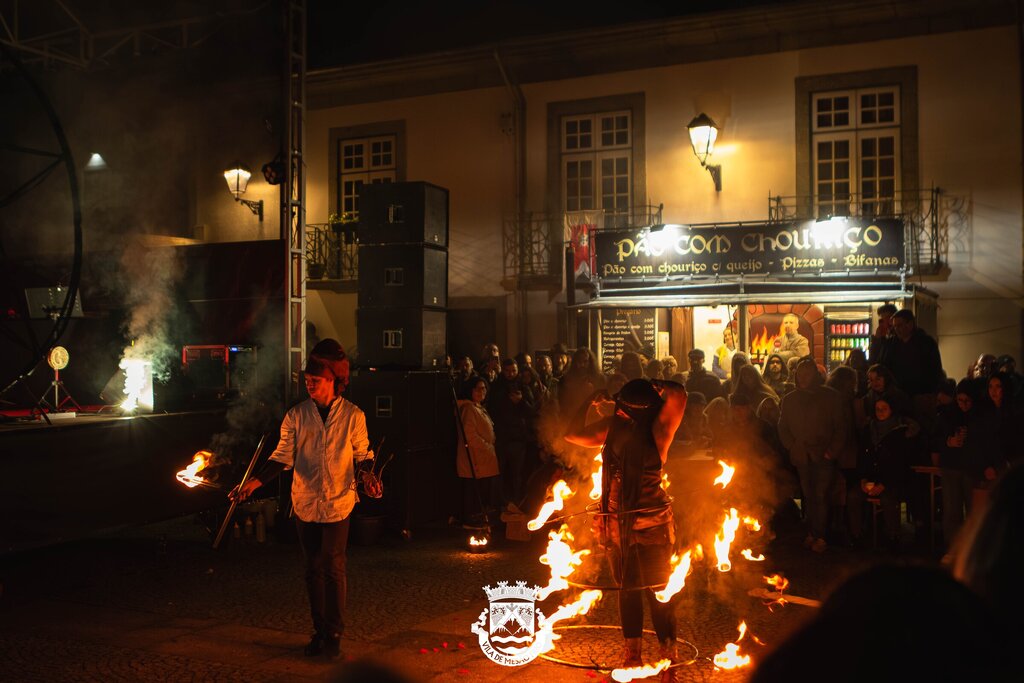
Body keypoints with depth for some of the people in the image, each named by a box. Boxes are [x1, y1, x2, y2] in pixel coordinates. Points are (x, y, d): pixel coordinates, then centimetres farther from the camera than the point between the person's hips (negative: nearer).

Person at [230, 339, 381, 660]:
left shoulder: (353, 416, -4)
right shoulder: (296, 415, -1)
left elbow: (362, 455, 6)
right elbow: (283, 457, 1)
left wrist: (367, 476, -14)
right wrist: (255, 482, -10)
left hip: (338, 503, -2)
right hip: (305, 503, 2)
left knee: (333, 568, -3)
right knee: (313, 569, 11)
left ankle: (334, 634, 10)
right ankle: (320, 631, 23)